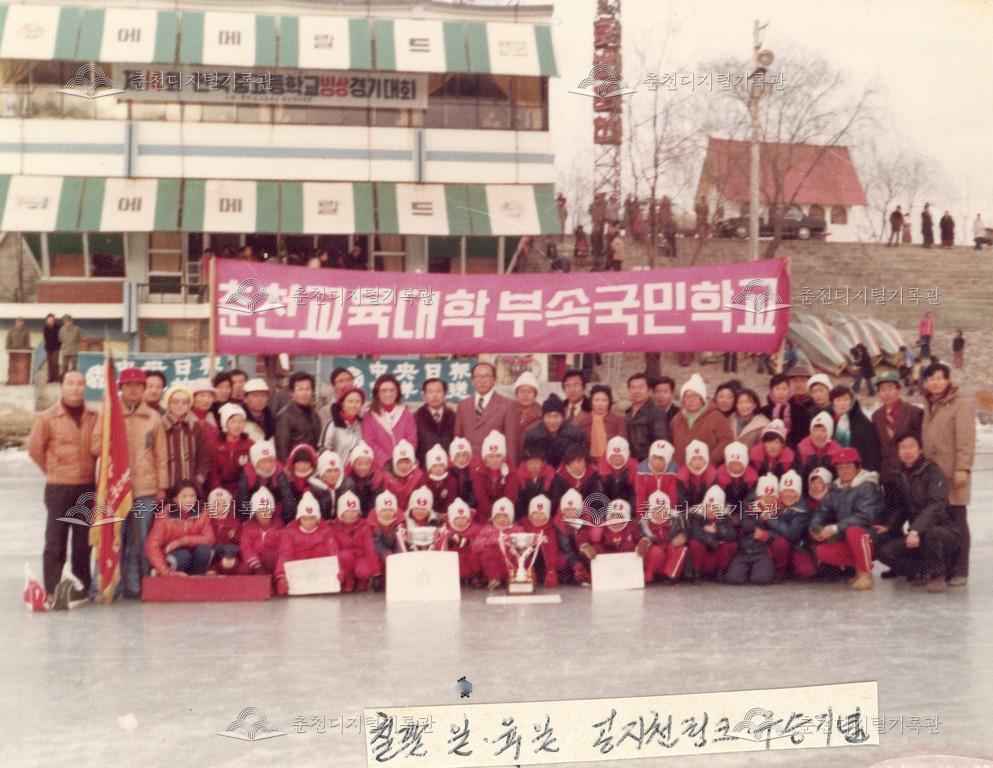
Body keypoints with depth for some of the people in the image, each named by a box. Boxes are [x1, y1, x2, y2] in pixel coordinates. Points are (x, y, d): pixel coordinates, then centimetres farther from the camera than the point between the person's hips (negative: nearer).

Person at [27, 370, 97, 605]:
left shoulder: (94, 418, 4)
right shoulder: (48, 418, -4)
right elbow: (34, 448, 2)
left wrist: (90, 471, 6)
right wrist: (53, 471, 7)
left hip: (87, 487, 3)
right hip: (58, 488, -3)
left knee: (83, 541, 8)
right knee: (55, 541, -3)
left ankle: (82, 588, 18)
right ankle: (53, 591, 1)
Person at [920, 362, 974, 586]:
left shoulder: (961, 405, -6)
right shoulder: (929, 406, 18)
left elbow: (966, 440, -12)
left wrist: (962, 468, -19)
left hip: (952, 473, -7)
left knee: (956, 521, -4)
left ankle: (960, 571, -1)